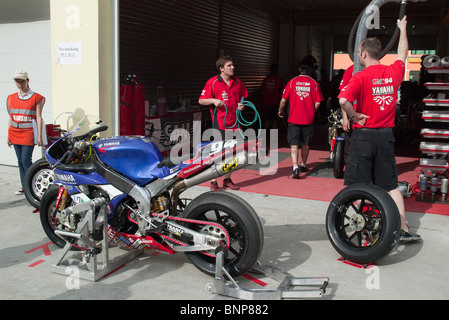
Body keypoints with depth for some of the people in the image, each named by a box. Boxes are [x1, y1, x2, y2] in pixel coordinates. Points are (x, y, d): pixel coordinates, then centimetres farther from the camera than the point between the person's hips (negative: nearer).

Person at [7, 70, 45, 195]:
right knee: (20, 161, 10)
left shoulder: (36, 98, -3)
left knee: (26, 161, -10)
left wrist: (39, 137, -9)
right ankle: (24, 186, 18)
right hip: (15, 133, 5)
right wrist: (8, 136, 14)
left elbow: (39, 118, -5)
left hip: (28, 133, -5)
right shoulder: (11, 98, 12)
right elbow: (10, 118, 16)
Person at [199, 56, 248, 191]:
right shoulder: (213, 82, -5)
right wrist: (213, 100, -19)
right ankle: (213, 181, 4)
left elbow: (242, 97, 22)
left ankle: (227, 179, 23)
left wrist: (241, 105, 1)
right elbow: (201, 101, -2)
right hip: (219, 122, -5)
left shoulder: (237, 82, 10)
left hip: (234, 122, 5)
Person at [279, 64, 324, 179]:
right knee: (305, 144, 18)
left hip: (294, 119, -1)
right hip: (308, 119, 1)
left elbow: (284, 100, -1)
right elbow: (317, 103, -3)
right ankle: (303, 165, 31)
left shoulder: (292, 82, -1)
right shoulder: (314, 83, 0)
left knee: (294, 145, -2)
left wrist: (280, 110, 17)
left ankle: (295, 167, -17)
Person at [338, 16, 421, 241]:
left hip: (364, 134, -5)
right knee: (390, 185, 13)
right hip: (386, 136, 5)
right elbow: (403, 53, 25)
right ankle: (404, 229, 17)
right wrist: (403, 29, 40)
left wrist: (353, 115, -11)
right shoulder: (394, 72, 4)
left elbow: (343, 100, -30)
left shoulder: (361, 77, -13)